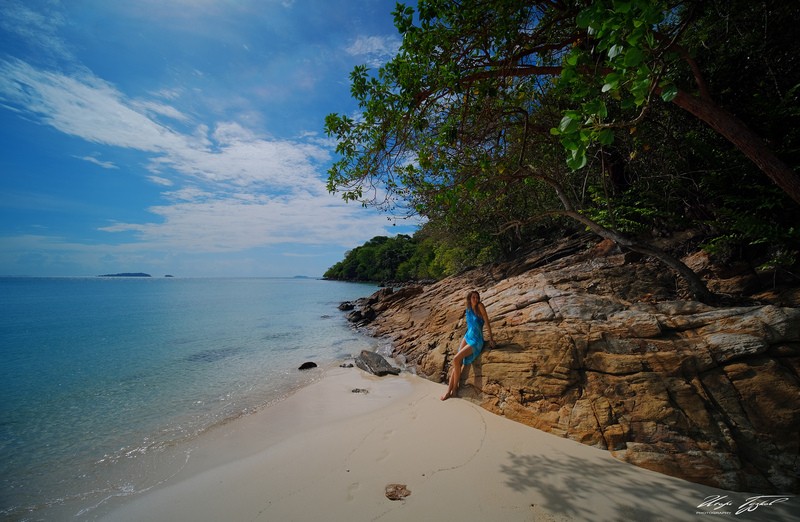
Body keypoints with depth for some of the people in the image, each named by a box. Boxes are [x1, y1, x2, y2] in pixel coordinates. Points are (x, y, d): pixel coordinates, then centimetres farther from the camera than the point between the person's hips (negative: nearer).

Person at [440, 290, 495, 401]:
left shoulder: (480, 306, -12)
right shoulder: (468, 309, 6)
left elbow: (487, 322, -12)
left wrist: (491, 338, -12)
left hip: (476, 341, -6)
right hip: (467, 337, 6)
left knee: (456, 359, -19)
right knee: (458, 362, -7)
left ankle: (455, 387, -1)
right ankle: (449, 390, -3)